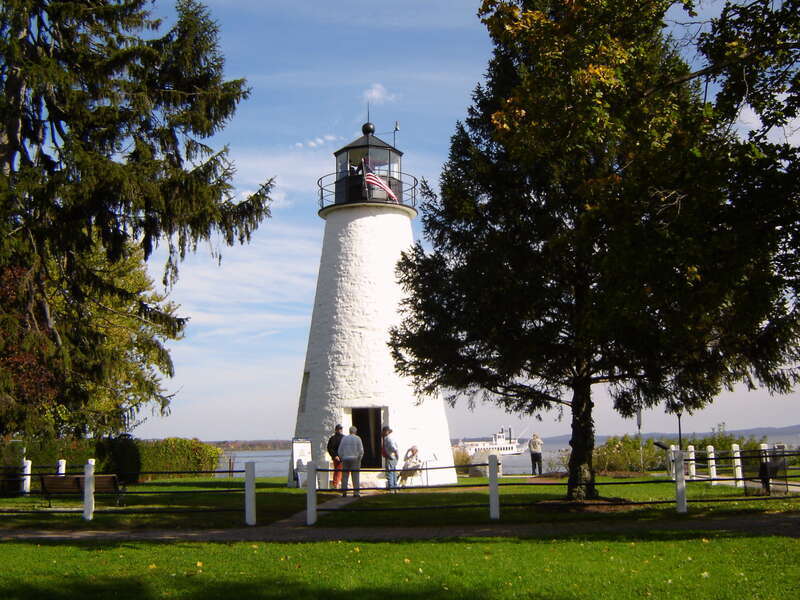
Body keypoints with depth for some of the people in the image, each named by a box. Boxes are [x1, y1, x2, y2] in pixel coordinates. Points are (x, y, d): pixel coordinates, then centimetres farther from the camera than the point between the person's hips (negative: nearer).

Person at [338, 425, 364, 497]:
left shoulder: (344, 438, 6)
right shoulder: (357, 438, 0)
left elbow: (340, 450, 5)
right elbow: (361, 450, -6)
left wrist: (342, 458, 12)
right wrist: (359, 459, 2)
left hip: (345, 459, 2)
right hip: (355, 459, -2)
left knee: (345, 476, 7)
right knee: (356, 476, 0)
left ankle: (344, 491, 5)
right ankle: (356, 492, -3)